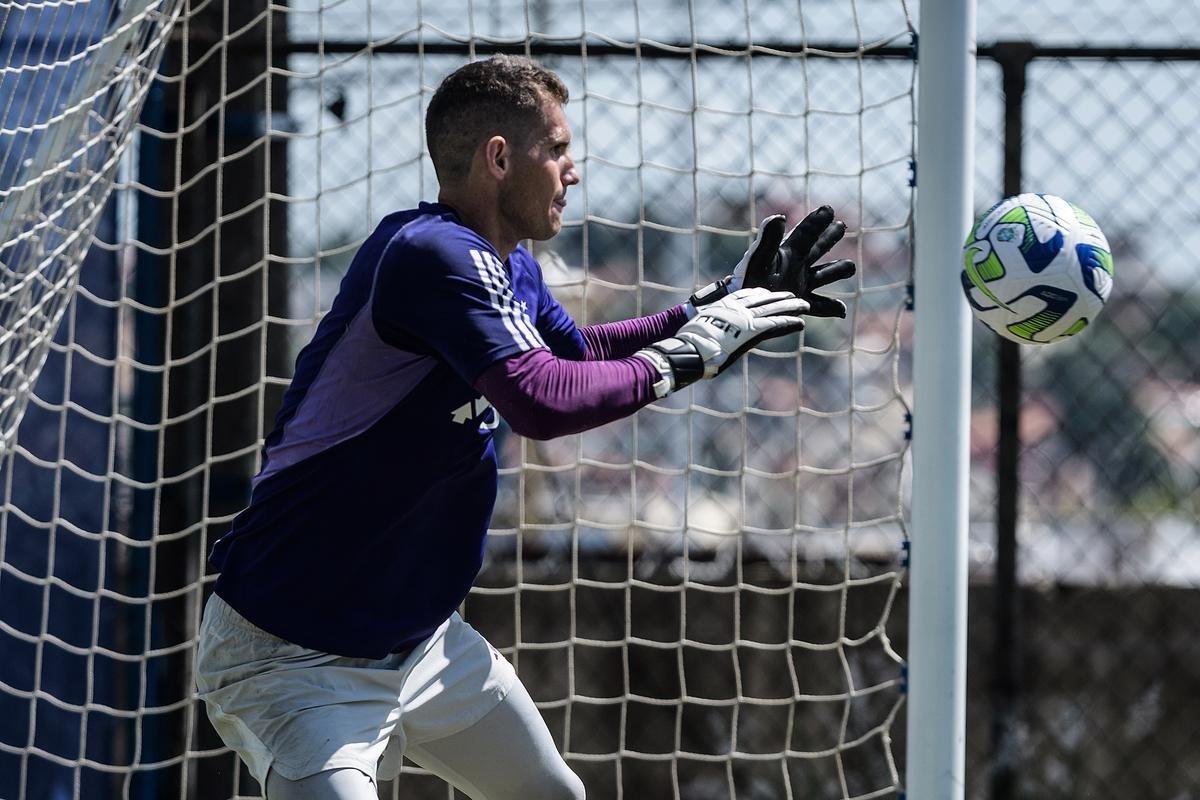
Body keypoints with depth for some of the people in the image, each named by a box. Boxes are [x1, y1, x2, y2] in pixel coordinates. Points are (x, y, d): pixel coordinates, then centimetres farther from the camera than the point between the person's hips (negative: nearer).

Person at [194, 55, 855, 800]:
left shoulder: (512, 269, 7)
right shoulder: (433, 255, -24)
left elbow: (580, 353, 27)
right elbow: (545, 400, -35)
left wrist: (721, 305, 18)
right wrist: (682, 355, -21)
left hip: (420, 639, 10)